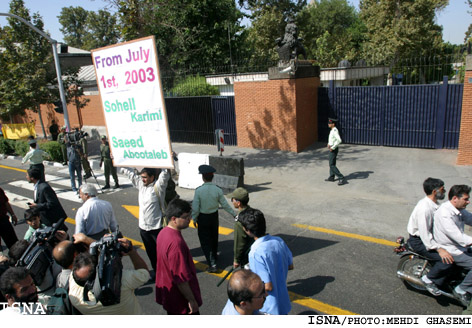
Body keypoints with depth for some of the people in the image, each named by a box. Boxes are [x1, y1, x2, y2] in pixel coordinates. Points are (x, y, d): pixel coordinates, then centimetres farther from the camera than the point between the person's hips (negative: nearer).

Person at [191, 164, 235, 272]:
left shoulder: (198, 190, -20)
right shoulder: (217, 190, -13)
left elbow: (195, 207, -14)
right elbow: (224, 204, -5)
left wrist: (194, 219, 2)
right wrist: (234, 214, 9)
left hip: (203, 218, -3)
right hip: (214, 216, 3)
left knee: (205, 241, 6)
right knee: (214, 237, 23)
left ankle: (212, 263, -2)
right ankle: (214, 255, 44)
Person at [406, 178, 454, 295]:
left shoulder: (434, 205, 4)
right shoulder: (424, 208, -27)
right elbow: (424, 234, -27)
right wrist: (439, 249, -28)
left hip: (430, 236, 10)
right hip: (418, 241, -10)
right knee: (447, 259, -20)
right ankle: (429, 279, -2)